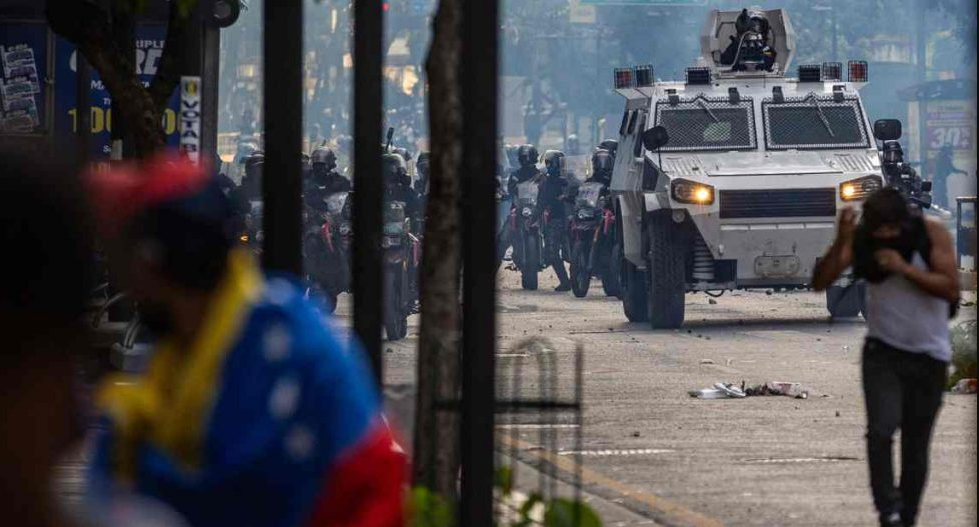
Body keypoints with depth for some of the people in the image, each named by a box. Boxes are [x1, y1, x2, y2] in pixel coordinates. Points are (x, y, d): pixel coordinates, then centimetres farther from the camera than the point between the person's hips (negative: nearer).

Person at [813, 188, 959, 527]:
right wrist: (840, 243, -30)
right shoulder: (860, 239, -9)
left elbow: (952, 289, -19)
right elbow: (820, 282, -16)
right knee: (881, 430, -21)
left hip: (928, 356, 0)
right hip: (882, 352, 0)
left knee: (916, 445, 6)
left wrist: (905, 268, -28)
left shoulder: (932, 235, -13)